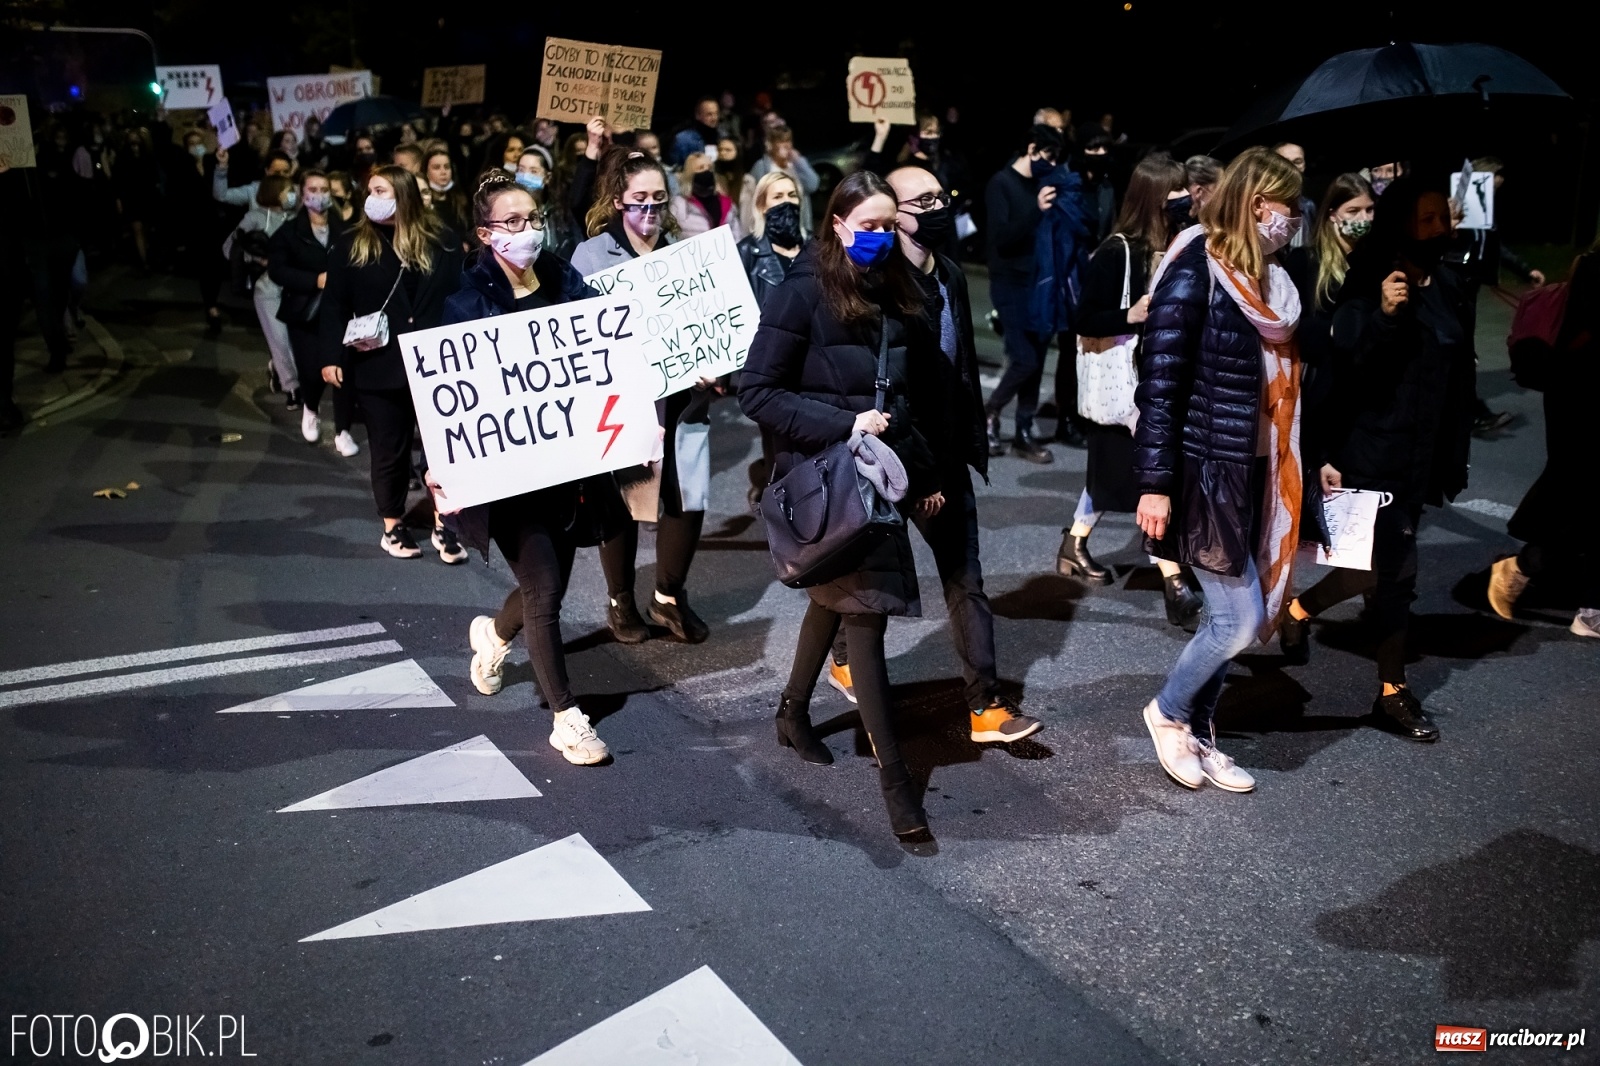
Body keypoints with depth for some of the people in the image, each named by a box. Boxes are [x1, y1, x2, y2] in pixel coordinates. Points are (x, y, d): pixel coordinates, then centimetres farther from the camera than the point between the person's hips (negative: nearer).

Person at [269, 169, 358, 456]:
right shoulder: (289, 231, 3)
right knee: (312, 372, -4)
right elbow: (276, 270, -6)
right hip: (305, 314, 0)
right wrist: (316, 280, -17)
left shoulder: (344, 230, 5)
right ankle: (310, 410, 30)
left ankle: (343, 431, 10)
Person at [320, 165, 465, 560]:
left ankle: (442, 524, 14)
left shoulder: (441, 243, 2)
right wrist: (331, 356, -5)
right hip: (378, 364, 0)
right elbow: (334, 304, 2)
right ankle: (393, 526, 22)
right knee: (389, 448, 8)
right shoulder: (352, 244, 4)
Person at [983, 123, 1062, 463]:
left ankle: (1024, 433, 15)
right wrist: (1035, 209, -27)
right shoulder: (1001, 184, -6)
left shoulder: (1041, 182, 11)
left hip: (1039, 282, 6)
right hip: (1011, 284, -6)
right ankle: (991, 412, 12)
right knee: (1025, 359, -12)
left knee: (1036, 360, 6)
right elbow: (1001, 237, -17)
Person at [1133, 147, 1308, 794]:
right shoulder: (1193, 273, -15)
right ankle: (1167, 712, 20)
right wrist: (1155, 483, -19)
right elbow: (1159, 383, -18)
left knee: (1230, 616, 13)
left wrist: (1308, 464, 14)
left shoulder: (1267, 281, 10)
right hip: (1205, 472, -8)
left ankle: (1197, 736, 28)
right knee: (1241, 620, -4)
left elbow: (1281, 381, 14)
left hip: (1252, 470, 8)